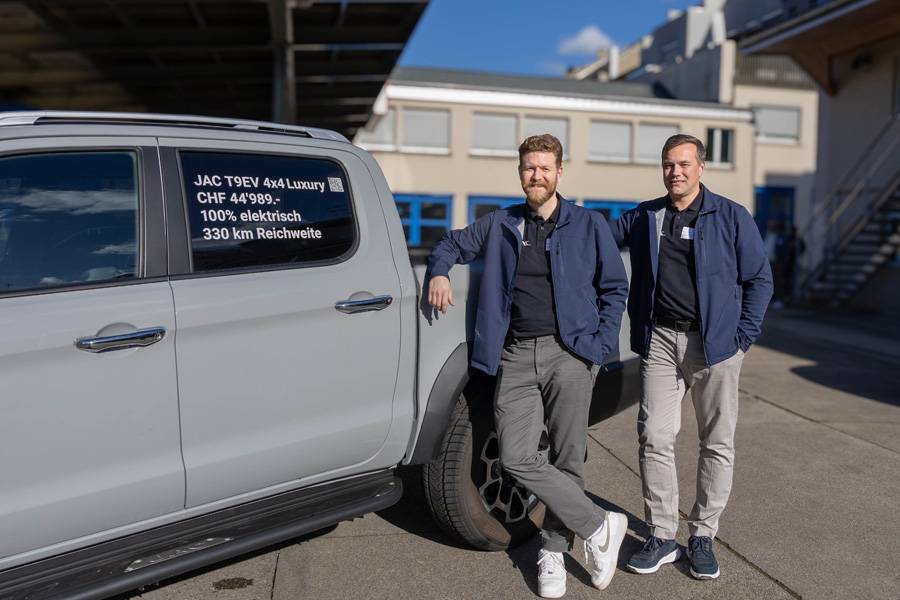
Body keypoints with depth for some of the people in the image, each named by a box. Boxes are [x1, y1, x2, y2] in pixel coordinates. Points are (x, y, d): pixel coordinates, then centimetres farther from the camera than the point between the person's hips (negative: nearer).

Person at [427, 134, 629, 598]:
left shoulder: (588, 225, 8)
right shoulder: (500, 224, 13)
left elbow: (616, 287, 10)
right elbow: (452, 244, 26)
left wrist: (599, 345, -1)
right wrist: (438, 272, 4)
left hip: (569, 354, -2)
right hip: (516, 355, 2)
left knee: (566, 460, 3)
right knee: (517, 459, -7)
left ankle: (553, 550, 23)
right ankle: (599, 526, 9)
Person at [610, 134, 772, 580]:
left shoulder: (731, 217, 2)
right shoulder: (643, 217, 10)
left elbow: (759, 279, 3)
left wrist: (743, 335, -4)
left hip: (714, 343, -1)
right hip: (659, 340, 2)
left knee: (717, 443, 6)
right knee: (654, 438, 0)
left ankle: (702, 536, 22)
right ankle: (662, 537, 14)